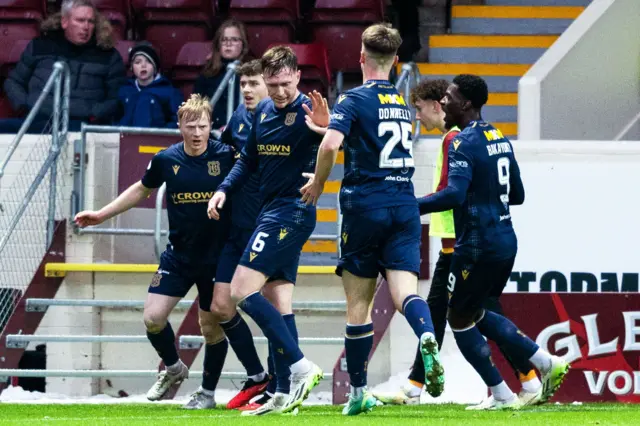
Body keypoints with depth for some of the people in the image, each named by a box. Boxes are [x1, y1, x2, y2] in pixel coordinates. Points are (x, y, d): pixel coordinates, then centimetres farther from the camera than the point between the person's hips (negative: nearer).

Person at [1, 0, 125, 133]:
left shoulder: (108, 56, 9)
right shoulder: (40, 46, 16)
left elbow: (117, 100, 10)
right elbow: (13, 82, 25)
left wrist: (94, 115, -9)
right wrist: (23, 104, 5)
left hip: (78, 124, -2)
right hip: (35, 120, 2)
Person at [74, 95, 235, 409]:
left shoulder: (226, 155, -12)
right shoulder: (166, 160, -4)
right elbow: (142, 189, 14)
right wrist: (101, 215, 14)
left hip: (217, 255, -2)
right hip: (179, 254, 2)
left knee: (212, 327, 2)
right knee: (153, 317, -7)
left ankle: (208, 392, 23)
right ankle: (173, 369, 22)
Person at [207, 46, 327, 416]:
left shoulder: (307, 111, -14)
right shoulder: (263, 111, 10)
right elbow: (249, 160, 23)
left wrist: (324, 127, -53)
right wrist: (224, 190, 11)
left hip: (292, 213, -9)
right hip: (273, 213, 9)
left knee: (243, 291, -15)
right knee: (280, 303, 7)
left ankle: (302, 367, -16)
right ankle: (286, 394, 8)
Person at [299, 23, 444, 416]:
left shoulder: (355, 99, -6)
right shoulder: (403, 103, 14)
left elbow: (331, 145, -22)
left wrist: (318, 184, -5)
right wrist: (327, 124, 34)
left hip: (365, 205, -4)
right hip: (405, 205, 4)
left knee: (359, 303, 6)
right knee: (405, 291, -7)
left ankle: (358, 392, 11)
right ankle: (428, 338, -41)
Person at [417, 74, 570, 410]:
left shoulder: (463, 143, -15)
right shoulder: (500, 139, 12)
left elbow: (454, 194, -28)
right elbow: (517, 195, 19)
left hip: (478, 246, -9)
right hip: (506, 240, 9)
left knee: (459, 318, 7)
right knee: (476, 313, 22)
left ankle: (501, 395, 8)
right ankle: (546, 363, 13)